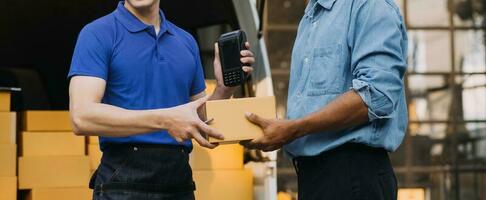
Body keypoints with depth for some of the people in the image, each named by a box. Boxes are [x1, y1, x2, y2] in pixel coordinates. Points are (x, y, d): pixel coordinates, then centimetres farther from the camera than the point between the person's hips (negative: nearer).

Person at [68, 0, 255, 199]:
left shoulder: (187, 41, 13)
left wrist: (224, 87, -2)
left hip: (179, 182, 5)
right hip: (124, 181, -5)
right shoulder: (98, 34, -3)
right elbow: (82, 117, -15)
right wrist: (164, 120, -21)